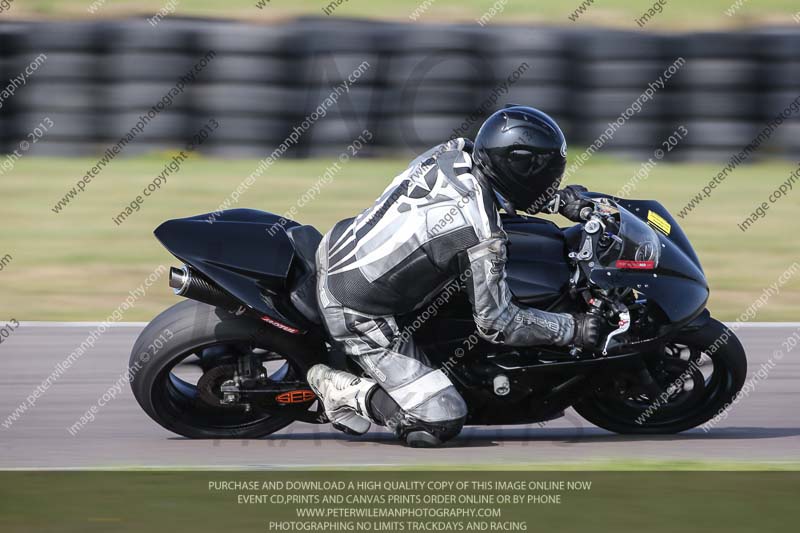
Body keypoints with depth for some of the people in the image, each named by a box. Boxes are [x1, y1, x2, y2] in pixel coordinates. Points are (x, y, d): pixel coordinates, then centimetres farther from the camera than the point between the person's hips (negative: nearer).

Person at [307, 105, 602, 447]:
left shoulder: (454, 152, -6)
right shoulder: (483, 238, -26)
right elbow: (497, 323, -16)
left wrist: (559, 199, 15)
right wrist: (572, 330, -7)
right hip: (357, 314, -8)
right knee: (442, 423, -9)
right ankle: (344, 391, -3)